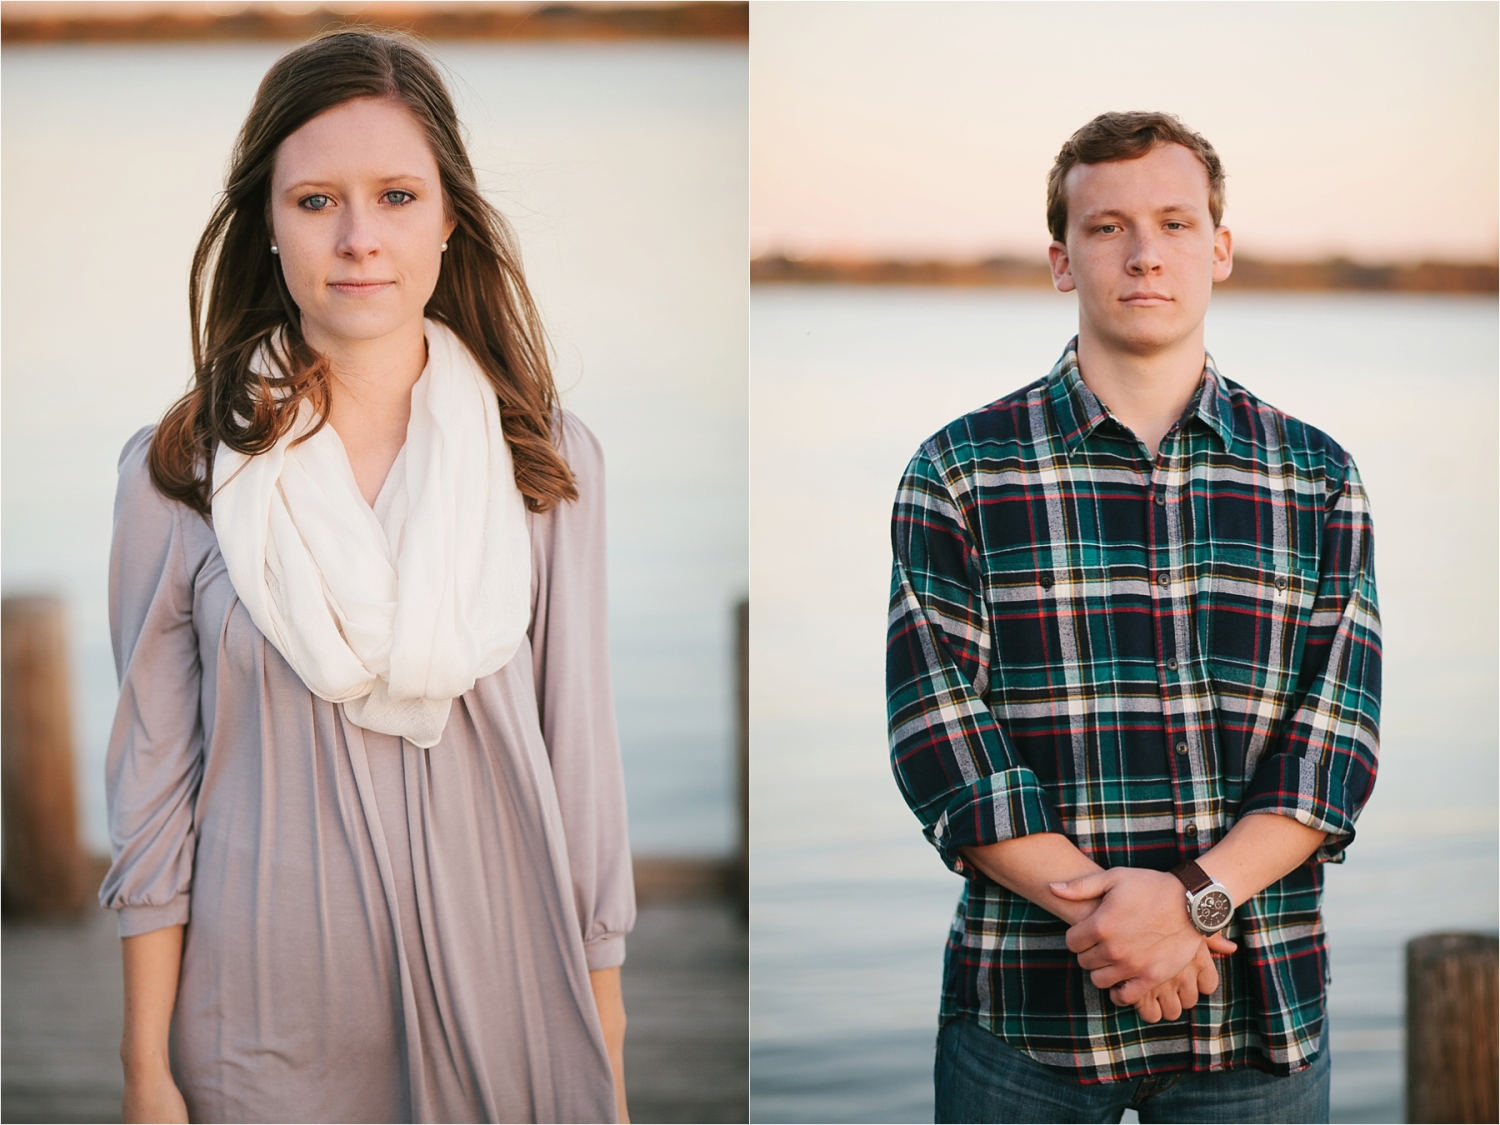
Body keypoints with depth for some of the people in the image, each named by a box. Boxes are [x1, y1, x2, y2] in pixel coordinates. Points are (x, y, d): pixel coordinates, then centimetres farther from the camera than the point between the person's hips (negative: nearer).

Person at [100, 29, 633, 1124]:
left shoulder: (548, 462, -2)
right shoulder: (178, 477, -4)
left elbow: (583, 755, 1)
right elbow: (154, 784, -1)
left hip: (503, 1003, 1)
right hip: (264, 1031, 0)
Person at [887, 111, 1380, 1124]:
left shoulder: (1318, 479, 6)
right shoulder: (960, 473, 1)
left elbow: (1337, 738, -1)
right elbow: (939, 737, -6)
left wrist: (1194, 895, -16)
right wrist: (1112, 918, -16)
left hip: (1262, 1018, 2)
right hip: (1025, 1012, -1)